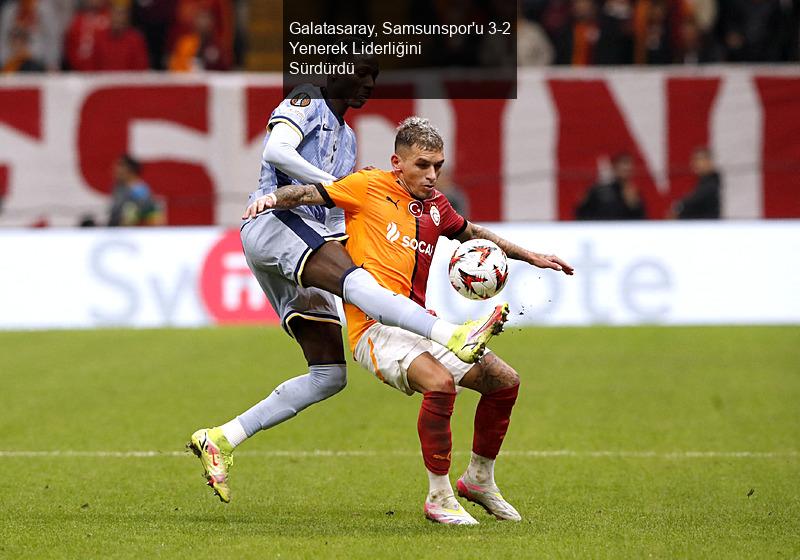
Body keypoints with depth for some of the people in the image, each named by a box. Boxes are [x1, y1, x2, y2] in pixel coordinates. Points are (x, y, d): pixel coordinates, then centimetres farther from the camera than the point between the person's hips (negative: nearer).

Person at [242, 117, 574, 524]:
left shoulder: (435, 206, 15)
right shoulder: (369, 187, -1)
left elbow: (471, 234, 33)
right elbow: (311, 193, -2)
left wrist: (529, 256, 37)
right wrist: (273, 199, -23)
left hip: (419, 327, 8)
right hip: (375, 330, -8)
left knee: (505, 381, 6)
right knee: (440, 383, -32)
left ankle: (479, 480, 26)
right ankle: (439, 497, -20)